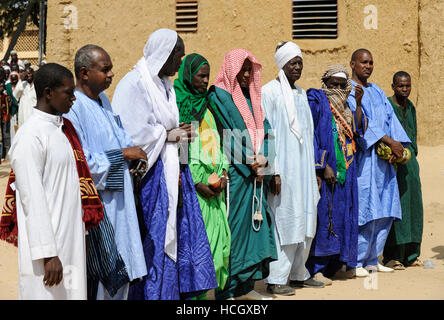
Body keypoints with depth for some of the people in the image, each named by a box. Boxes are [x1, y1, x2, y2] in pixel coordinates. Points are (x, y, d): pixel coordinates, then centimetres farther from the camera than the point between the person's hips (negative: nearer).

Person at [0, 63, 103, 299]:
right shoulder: (30, 136, -15)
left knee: (73, 292, 13)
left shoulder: (63, 129, 12)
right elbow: (32, 199, -19)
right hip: (49, 245, -8)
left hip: (71, 241, 8)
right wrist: (48, 254, -20)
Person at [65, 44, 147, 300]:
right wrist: (121, 154, -16)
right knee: (98, 276, -1)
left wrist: (132, 153, 6)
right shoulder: (72, 107, -18)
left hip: (116, 199, 9)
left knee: (120, 273, 15)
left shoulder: (103, 100, 11)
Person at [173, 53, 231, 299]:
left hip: (214, 180, 7)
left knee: (218, 233, 4)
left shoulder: (207, 104, 17)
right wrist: (196, 182, -14)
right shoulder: (175, 103, -5)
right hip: (190, 181, -7)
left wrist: (223, 172, 3)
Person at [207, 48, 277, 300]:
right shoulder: (220, 96, -4)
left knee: (255, 224, 6)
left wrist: (263, 159, -6)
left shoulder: (252, 96, 18)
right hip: (234, 173, -7)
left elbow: (264, 130, 11)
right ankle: (227, 291, -1)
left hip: (257, 174, 7)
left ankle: (246, 286, 14)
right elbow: (228, 136, -11)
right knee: (234, 225, -7)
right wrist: (250, 165, -12)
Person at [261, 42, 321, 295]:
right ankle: (275, 279, 0)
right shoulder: (269, 92, -6)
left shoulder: (301, 93, 17)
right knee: (284, 222, -7)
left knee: (305, 222, 10)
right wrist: (272, 171, -18)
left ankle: (298, 274, 21)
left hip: (304, 168, 8)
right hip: (284, 168, -7)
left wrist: (313, 170, 16)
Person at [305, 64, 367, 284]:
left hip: (345, 171, 7)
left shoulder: (344, 106, 18)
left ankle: (335, 263, 19)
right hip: (324, 169, -7)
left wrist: (358, 103, -2)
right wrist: (323, 167, -19)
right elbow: (311, 136, -13)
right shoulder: (316, 101, -4)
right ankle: (316, 268, -3)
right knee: (323, 215, -8)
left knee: (343, 215, 9)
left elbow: (358, 130, 6)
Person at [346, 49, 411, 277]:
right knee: (363, 209, -8)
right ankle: (356, 262, -1)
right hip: (362, 158, -7)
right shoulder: (347, 91, -4)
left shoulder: (377, 92, 21)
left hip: (383, 159, 7)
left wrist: (399, 145, -6)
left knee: (384, 211, 7)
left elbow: (390, 119, 10)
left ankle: (372, 260, 15)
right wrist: (390, 141, -20)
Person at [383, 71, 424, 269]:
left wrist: (412, 154, 17)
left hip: (410, 161, 7)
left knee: (412, 206, 7)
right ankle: (392, 257, -2)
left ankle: (410, 255, 15)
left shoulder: (411, 108, 15)